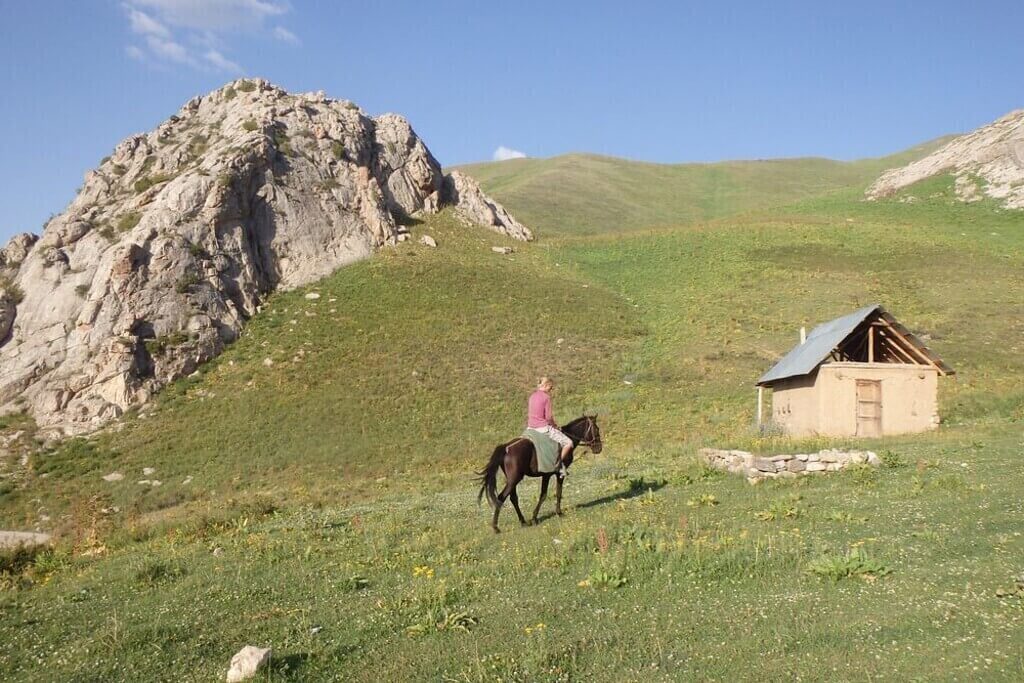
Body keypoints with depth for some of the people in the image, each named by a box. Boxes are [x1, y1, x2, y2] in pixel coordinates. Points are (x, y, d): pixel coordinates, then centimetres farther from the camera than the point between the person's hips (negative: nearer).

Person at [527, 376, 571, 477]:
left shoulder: (532, 396, 12)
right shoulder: (546, 397, -10)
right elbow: (548, 417, -14)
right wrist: (554, 425, 3)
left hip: (531, 428, 8)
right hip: (543, 428, -8)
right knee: (568, 443, -2)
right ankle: (559, 464, -4)